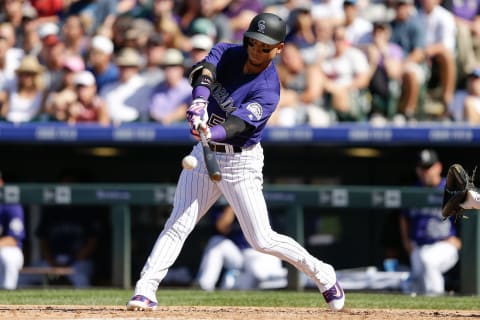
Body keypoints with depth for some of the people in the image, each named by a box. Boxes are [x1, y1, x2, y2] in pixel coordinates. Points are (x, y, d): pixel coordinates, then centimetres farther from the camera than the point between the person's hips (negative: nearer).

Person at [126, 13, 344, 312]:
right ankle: (145, 290, -7)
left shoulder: (268, 90, -17)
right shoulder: (227, 52, -4)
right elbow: (204, 71, -25)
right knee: (178, 225, -5)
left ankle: (323, 275, 14)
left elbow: (239, 123, -32)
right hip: (204, 153, 4)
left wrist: (213, 133, -53)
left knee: (262, 240, -4)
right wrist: (199, 100, -46)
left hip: (240, 161, -4)